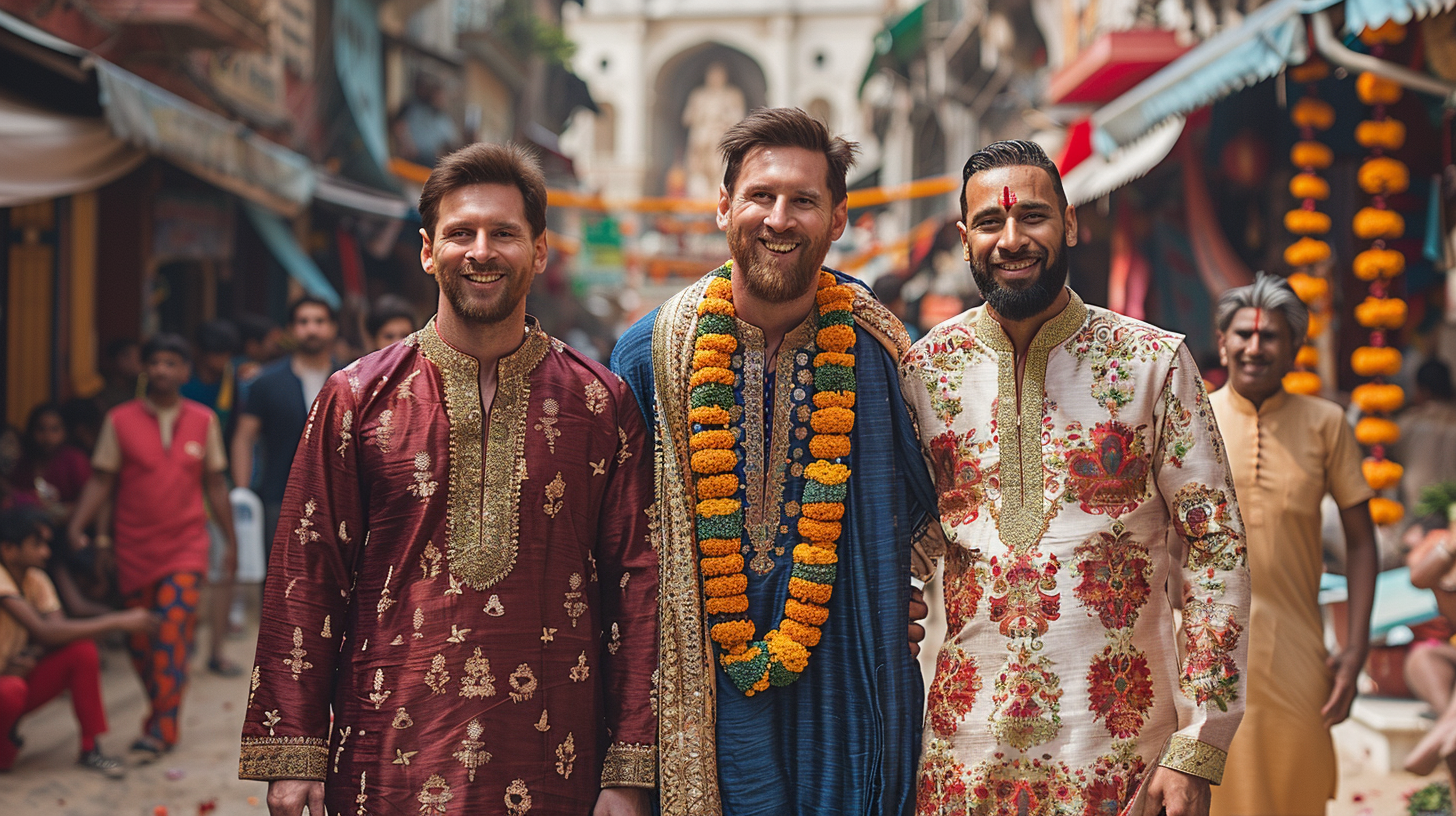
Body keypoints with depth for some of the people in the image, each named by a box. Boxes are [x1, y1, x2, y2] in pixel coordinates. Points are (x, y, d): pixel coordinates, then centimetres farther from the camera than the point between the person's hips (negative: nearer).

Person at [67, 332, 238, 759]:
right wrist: (76, 527, -14)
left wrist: (231, 541, 11)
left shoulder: (203, 421, 3)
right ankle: (164, 714, 25)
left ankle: (160, 728, -8)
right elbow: (100, 480, 0)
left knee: (172, 636, -13)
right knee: (141, 643, 7)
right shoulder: (120, 420, -1)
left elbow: (215, 485, 10)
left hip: (185, 547, -1)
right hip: (134, 549, 1)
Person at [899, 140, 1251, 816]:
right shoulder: (924, 370, 2)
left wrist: (1197, 754, -9)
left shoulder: (1155, 362, -3)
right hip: (964, 753, 2)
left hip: (1123, 753, -1)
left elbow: (1217, 550, -4)